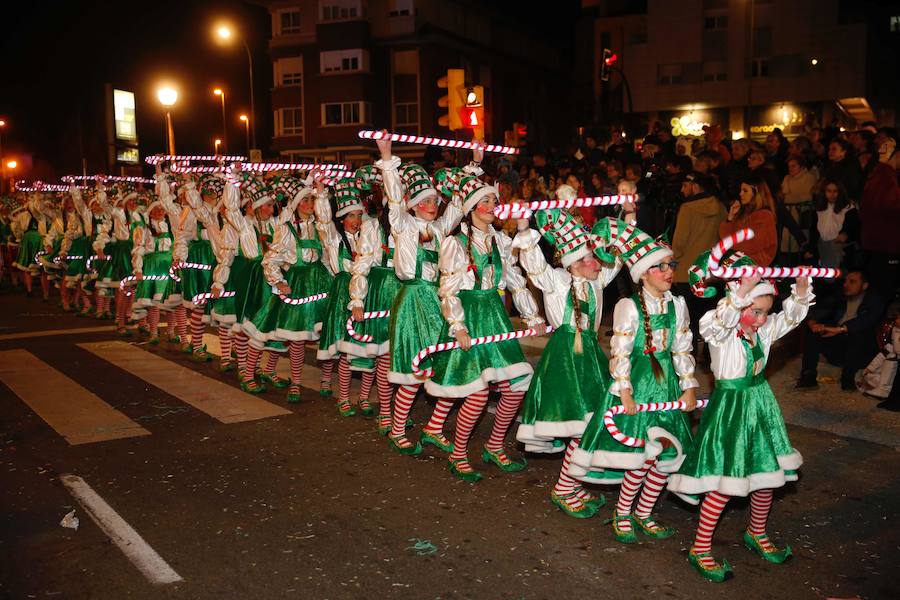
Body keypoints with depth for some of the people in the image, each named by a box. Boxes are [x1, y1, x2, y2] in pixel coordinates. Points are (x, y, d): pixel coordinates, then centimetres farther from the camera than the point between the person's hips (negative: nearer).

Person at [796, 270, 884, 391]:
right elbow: (819, 310, -4)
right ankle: (808, 376, -21)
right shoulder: (838, 298, 11)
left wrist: (839, 329, -35)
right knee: (812, 332, -16)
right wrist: (812, 322, -28)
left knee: (858, 333, -32)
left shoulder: (874, 301, -1)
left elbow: (868, 320, -22)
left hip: (861, 352, -4)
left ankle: (848, 378, -25)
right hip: (836, 352, 4)